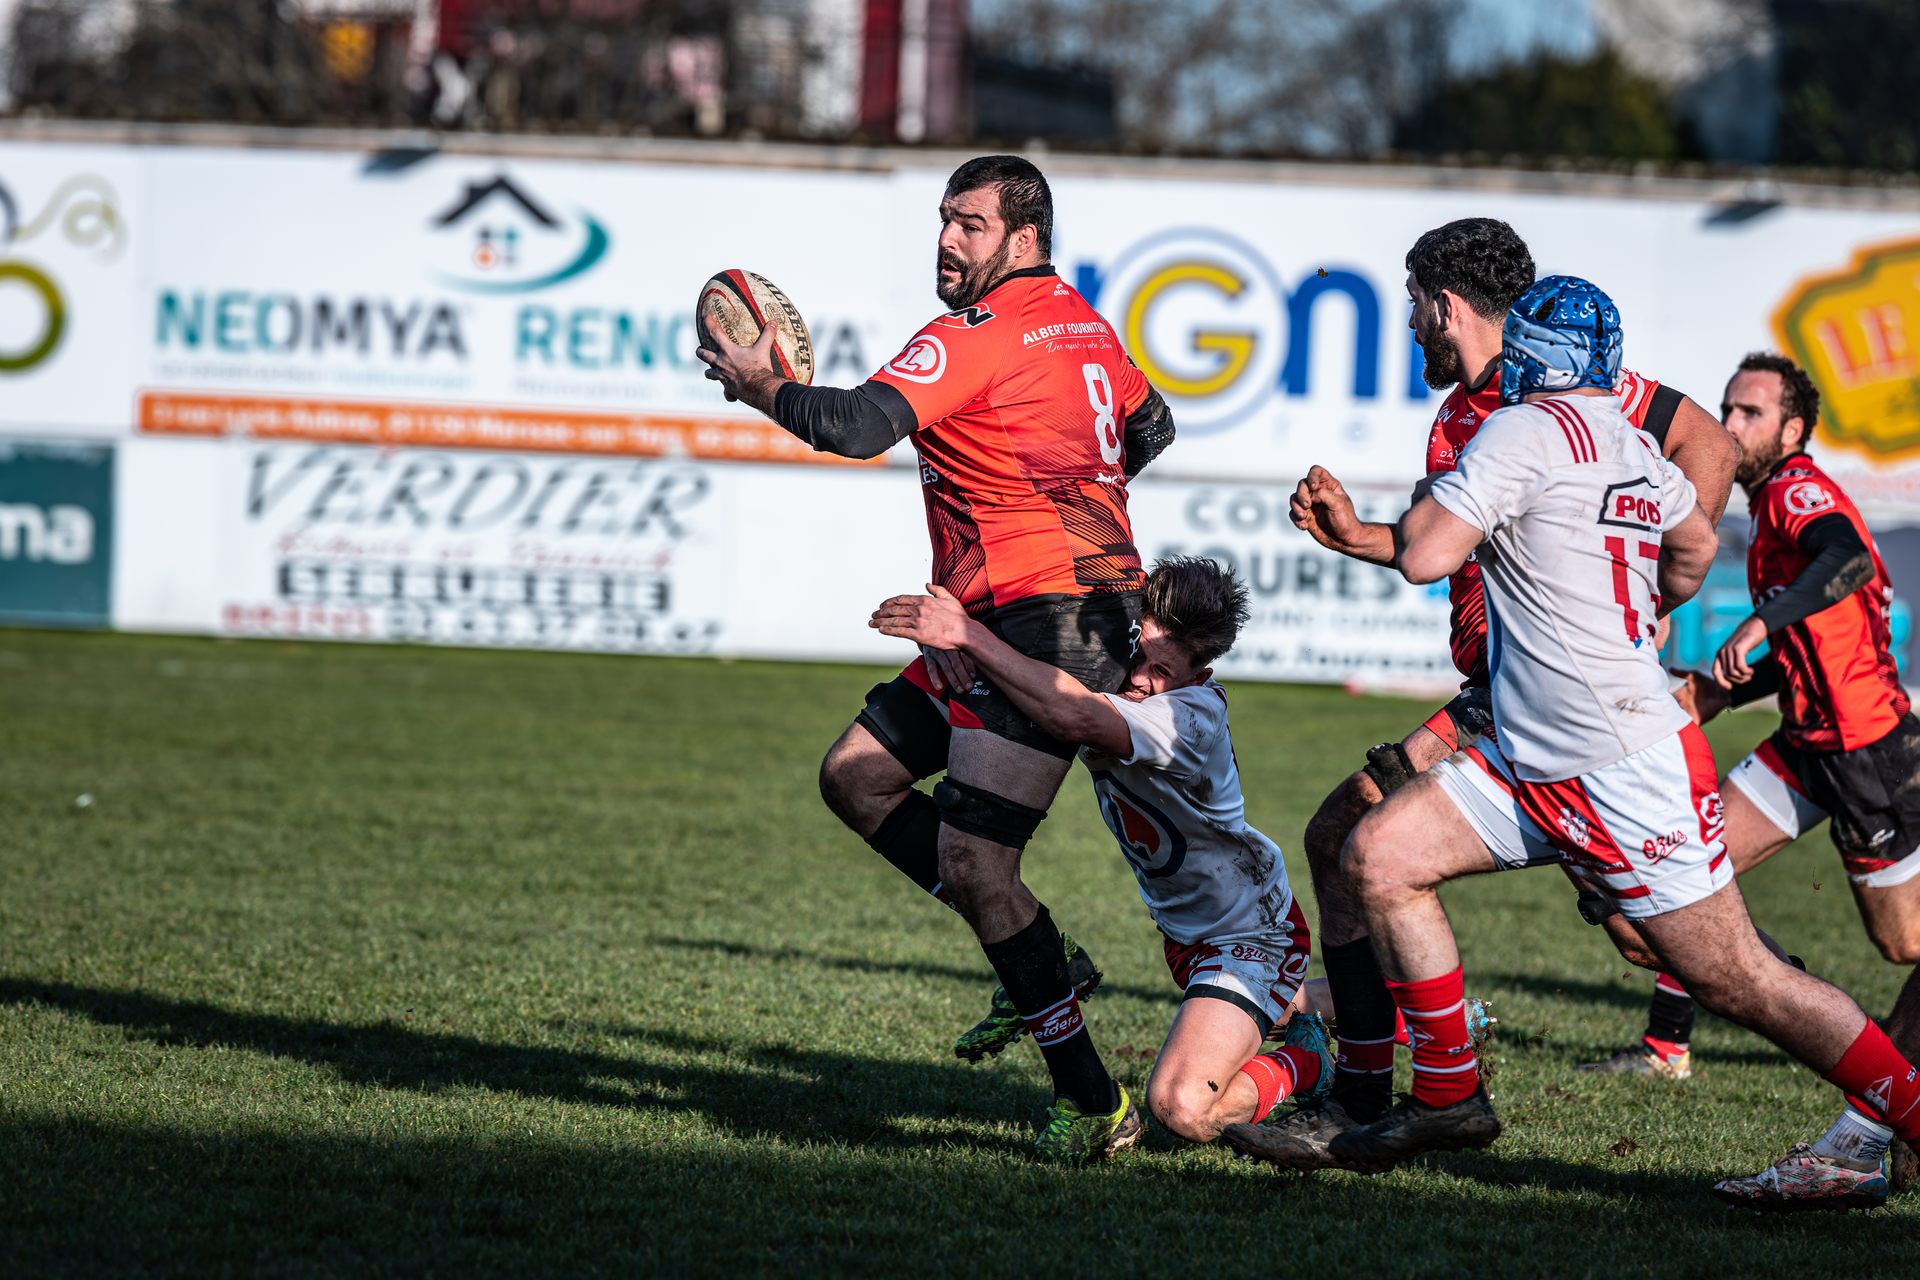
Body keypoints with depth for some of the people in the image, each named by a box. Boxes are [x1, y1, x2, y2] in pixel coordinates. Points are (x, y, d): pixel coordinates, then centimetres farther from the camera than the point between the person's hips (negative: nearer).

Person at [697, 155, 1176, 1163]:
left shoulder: (977, 335, -14)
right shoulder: (1084, 326, 15)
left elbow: (860, 425, -24)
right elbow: (1150, 428, 31)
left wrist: (763, 389, -8)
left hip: (1043, 618, -10)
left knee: (972, 865, -13)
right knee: (855, 778, 14)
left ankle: (1092, 1101, -7)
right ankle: (1034, 963, 16)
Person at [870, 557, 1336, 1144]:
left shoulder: (1194, 718, -36)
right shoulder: (1110, 684, -11)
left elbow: (1078, 718, -53)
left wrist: (968, 634, -56)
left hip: (1254, 934, -9)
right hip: (1187, 932, 9)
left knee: (1183, 1108, -26)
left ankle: (1299, 1068, 2)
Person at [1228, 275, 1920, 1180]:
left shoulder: (1526, 430, -13)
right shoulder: (1632, 445, 11)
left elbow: (1424, 556, -17)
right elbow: (1695, 546, 30)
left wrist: (1431, 501, 4)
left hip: (1627, 776, -9)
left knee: (1737, 983, -7)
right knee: (1378, 857, 6)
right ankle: (1448, 1100, 10)